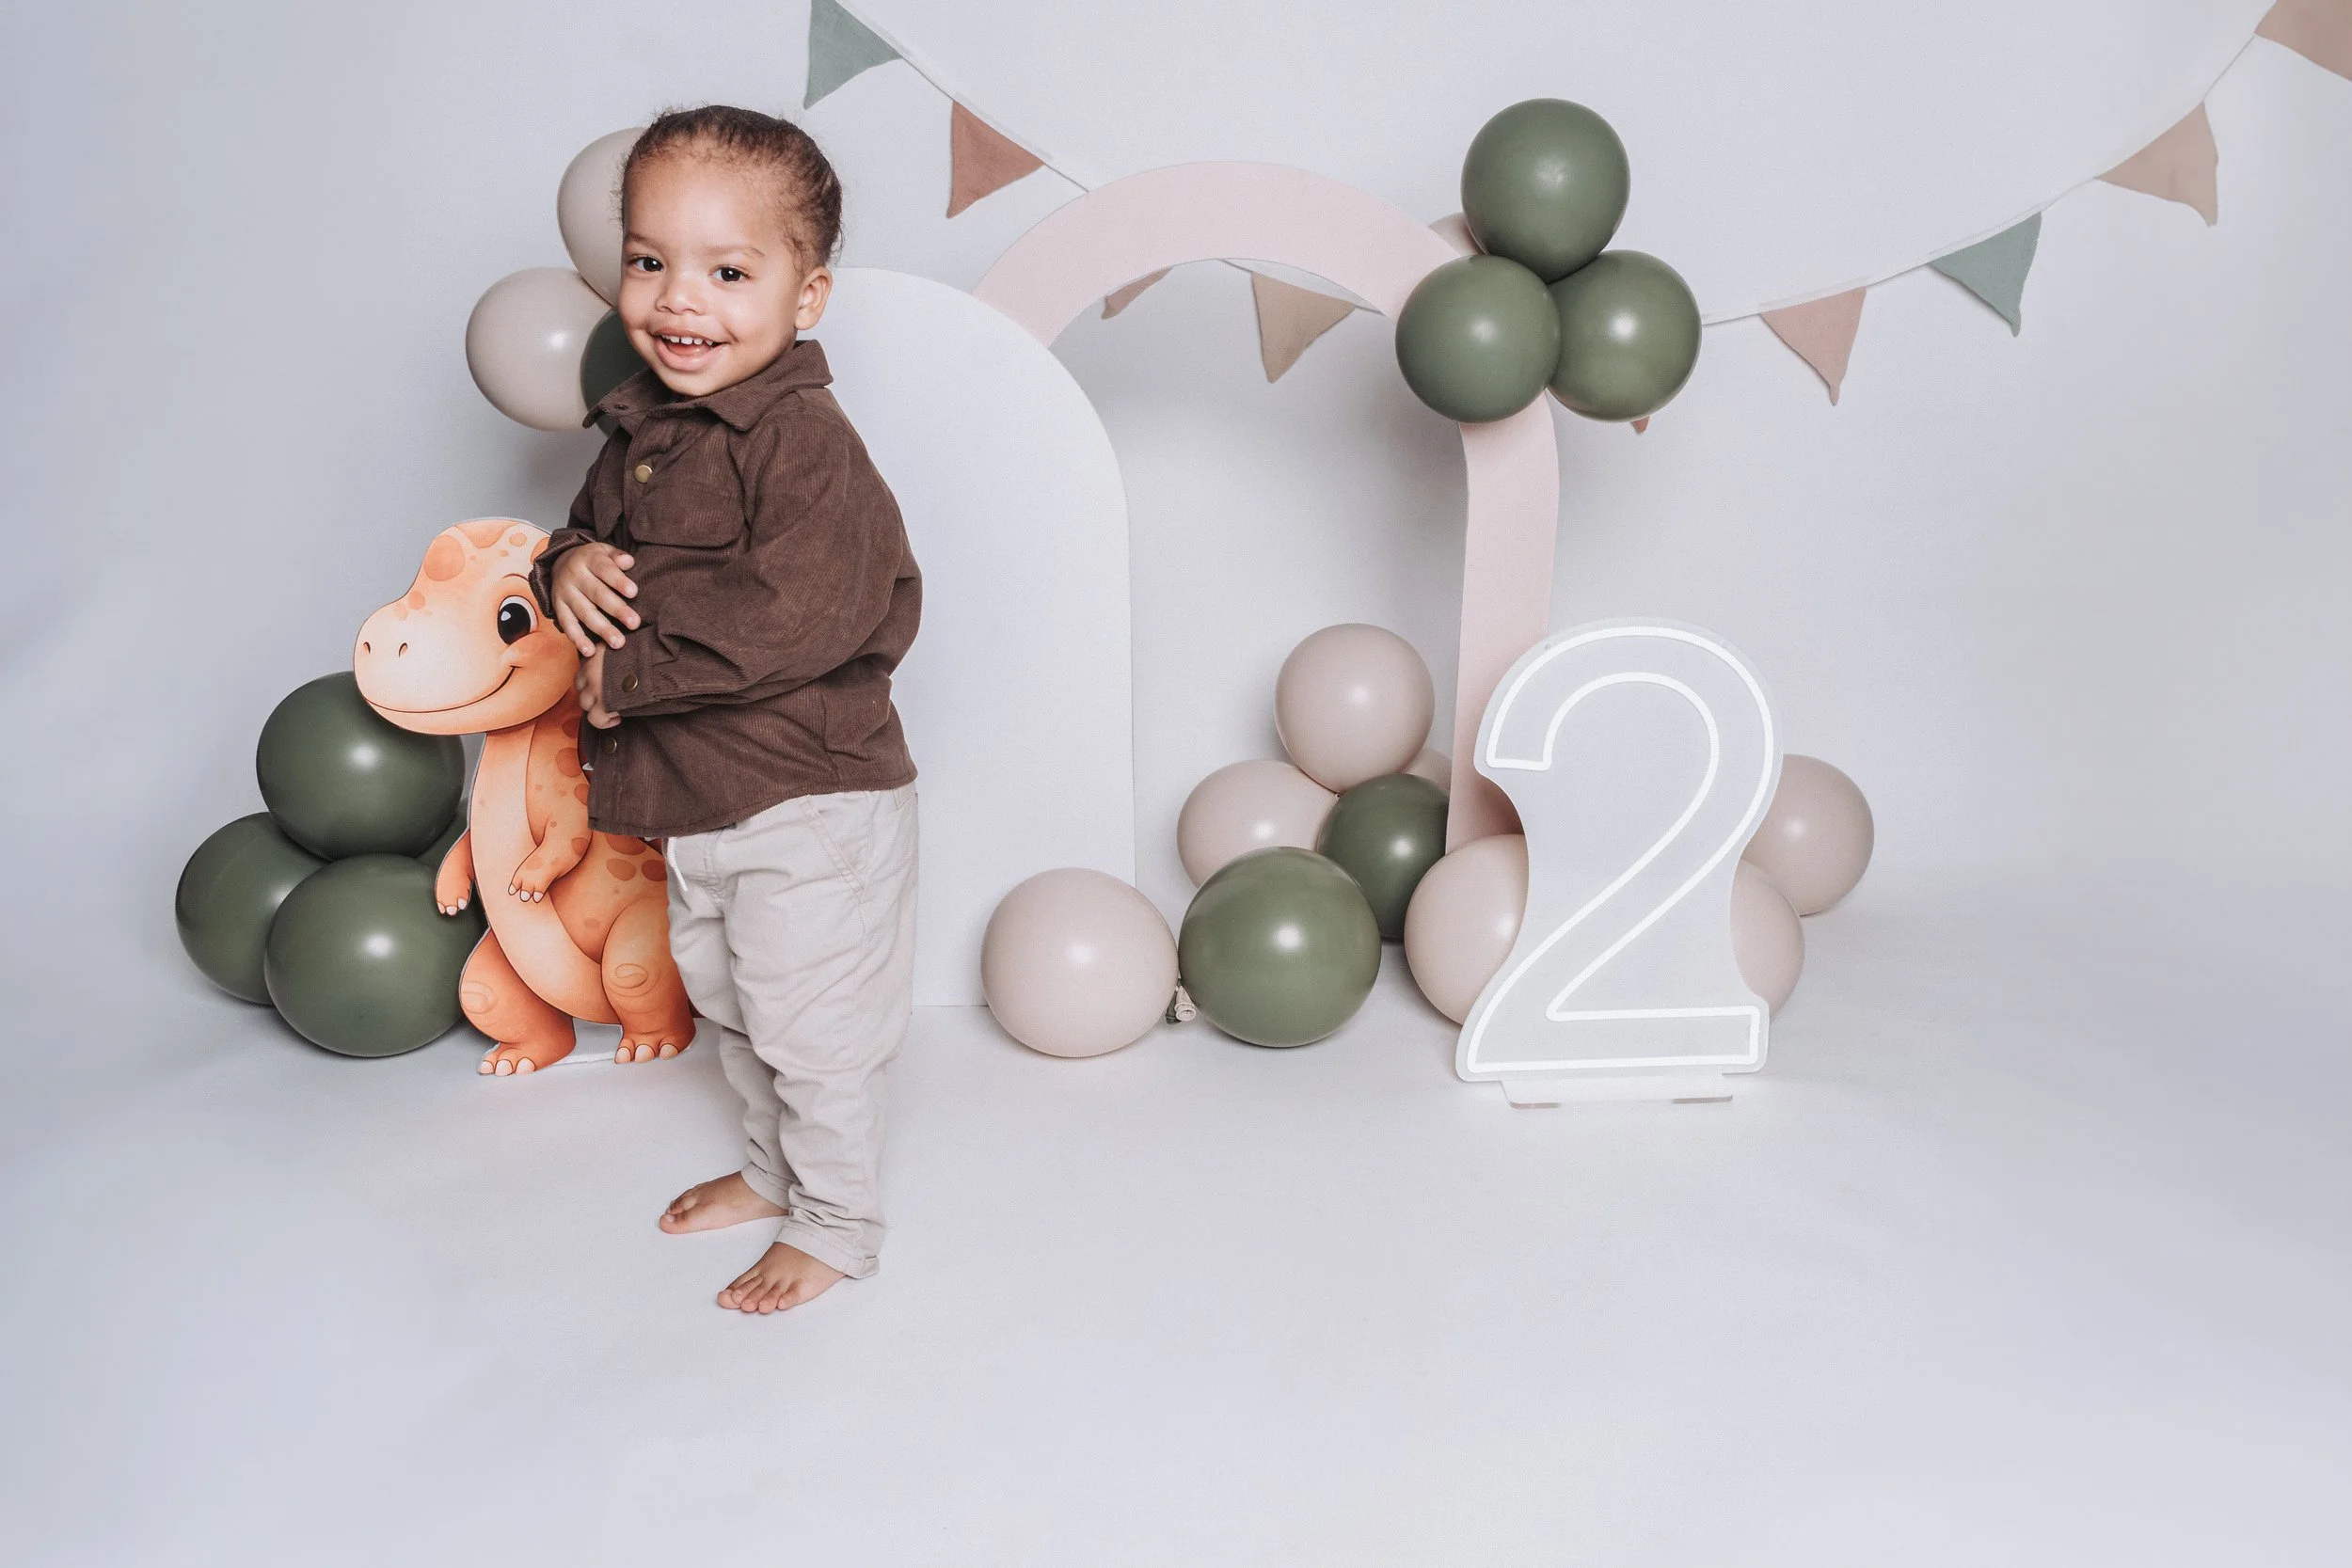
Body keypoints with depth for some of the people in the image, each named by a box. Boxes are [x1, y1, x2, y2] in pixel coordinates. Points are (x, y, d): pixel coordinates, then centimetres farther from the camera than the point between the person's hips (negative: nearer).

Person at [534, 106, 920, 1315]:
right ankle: (775, 1166, 48)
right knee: (725, 1000, 25)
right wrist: (567, 568, -9)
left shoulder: (803, 440, -22)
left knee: (811, 1028, 6)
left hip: (807, 803, -9)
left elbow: (794, 619, -31)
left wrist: (627, 675, -23)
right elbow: (596, 529, 17)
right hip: (694, 802, 9)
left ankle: (834, 1223, 28)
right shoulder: (638, 429, 5)